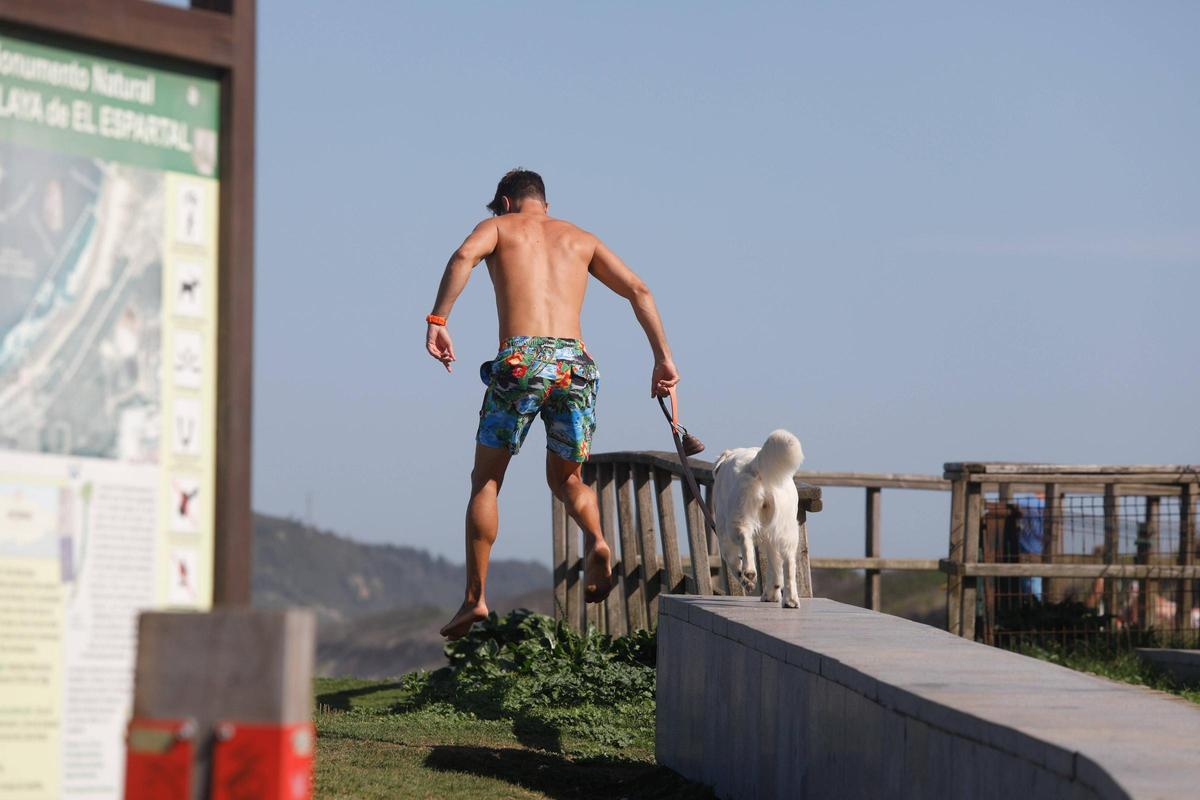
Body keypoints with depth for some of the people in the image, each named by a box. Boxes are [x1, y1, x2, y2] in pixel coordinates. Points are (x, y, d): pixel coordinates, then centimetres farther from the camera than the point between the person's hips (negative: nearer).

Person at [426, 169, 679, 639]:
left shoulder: (499, 226, 17)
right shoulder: (580, 239, 26)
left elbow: (464, 256, -7)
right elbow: (639, 291, 16)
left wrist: (437, 321, -14)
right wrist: (663, 358, 13)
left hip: (520, 359, -3)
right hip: (573, 362, 3)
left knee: (485, 481, 14)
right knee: (565, 479, 21)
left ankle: (475, 598, 7)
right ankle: (595, 540, -11)